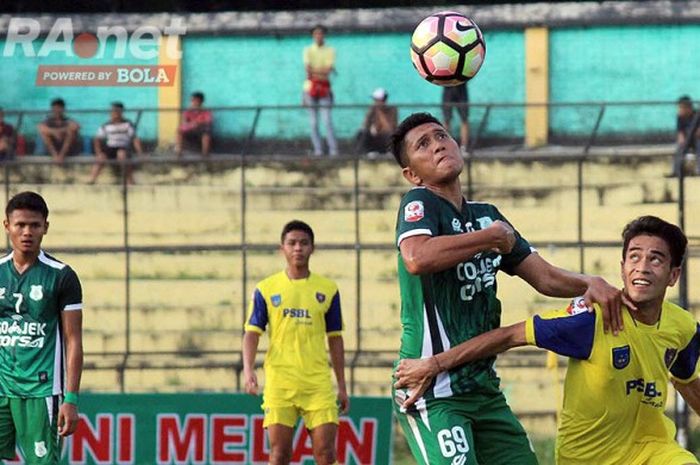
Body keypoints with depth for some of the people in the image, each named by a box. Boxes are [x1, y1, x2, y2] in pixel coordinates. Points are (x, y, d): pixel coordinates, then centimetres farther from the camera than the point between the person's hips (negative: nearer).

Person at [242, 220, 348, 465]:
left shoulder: (328, 290, 9)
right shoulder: (266, 289, 5)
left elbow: (335, 339, 13)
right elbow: (252, 333, 1)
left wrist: (342, 386, 11)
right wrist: (248, 370, -16)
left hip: (319, 383, 1)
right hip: (279, 381, -1)